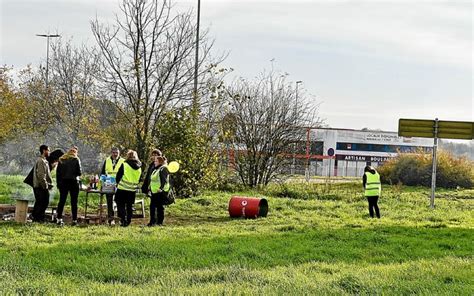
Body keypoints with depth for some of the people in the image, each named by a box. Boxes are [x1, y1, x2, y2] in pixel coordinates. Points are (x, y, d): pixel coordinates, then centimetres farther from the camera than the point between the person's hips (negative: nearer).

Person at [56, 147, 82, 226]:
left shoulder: (61, 160, 6)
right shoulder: (76, 160, -4)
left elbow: (58, 172, 7)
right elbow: (79, 172, -8)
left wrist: (58, 183, 11)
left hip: (63, 182, 3)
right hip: (73, 182, -3)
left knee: (62, 201, 7)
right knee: (74, 202, 2)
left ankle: (59, 219, 2)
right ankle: (74, 220, 1)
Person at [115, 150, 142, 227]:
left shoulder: (124, 165, -10)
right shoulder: (139, 167, 5)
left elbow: (118, 176, -4)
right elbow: (139, 179, 13)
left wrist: (118, 183, 13)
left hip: (123, 188, -5)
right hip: (133, 189, 5)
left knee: (121, 205, 3)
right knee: (129, 206, 14)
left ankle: (123, 220, -9)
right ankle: (128, 221, 14)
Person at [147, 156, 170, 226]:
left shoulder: (163, 169, -11)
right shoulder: (156, 169, 19)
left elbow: (165, 180, -21)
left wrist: (161, 188, -29)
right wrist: (150, 187, 23)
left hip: (160, 191, -10)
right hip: (154, 191, 10)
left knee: (160, 207, -3)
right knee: (152, 206, 10)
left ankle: (160, 222, 3)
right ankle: (152, 221, 16)